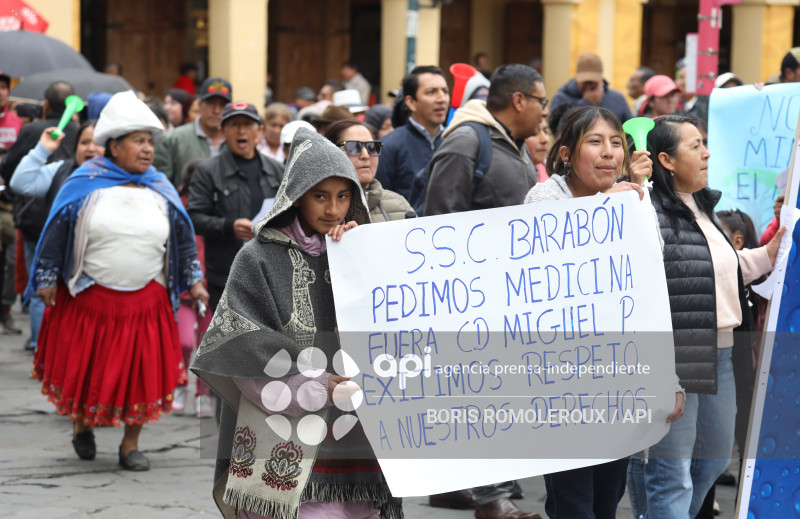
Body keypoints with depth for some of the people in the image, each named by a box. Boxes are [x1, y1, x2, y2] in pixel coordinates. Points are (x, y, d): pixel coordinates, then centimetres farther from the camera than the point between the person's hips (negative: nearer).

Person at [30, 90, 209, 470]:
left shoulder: (161, 192, 6)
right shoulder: (84, 186, -4)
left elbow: (183, 239, 14)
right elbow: (56, 233, 0)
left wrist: (193, 280, 10)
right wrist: (47, 279, -1)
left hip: (146, 301, 2)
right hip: (89, 297, -2)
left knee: (142, 370, 1)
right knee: (84, 365, 7)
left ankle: (131, 444, 15)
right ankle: (82, 423, 34)